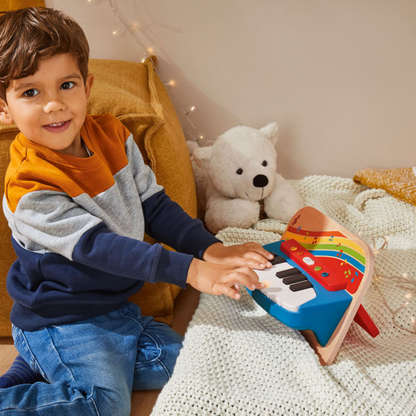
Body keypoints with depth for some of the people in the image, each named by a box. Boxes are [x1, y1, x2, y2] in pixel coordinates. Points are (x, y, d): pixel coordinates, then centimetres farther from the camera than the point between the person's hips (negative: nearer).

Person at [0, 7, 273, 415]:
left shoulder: (110, 134, -4)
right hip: (62, 321, -7)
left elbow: (153, 204, -1)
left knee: (176, 361, 1)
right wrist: (191, 271, -34)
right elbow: (98, 246, -28)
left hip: (115, 303, 7)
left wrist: (212, 249, -11)